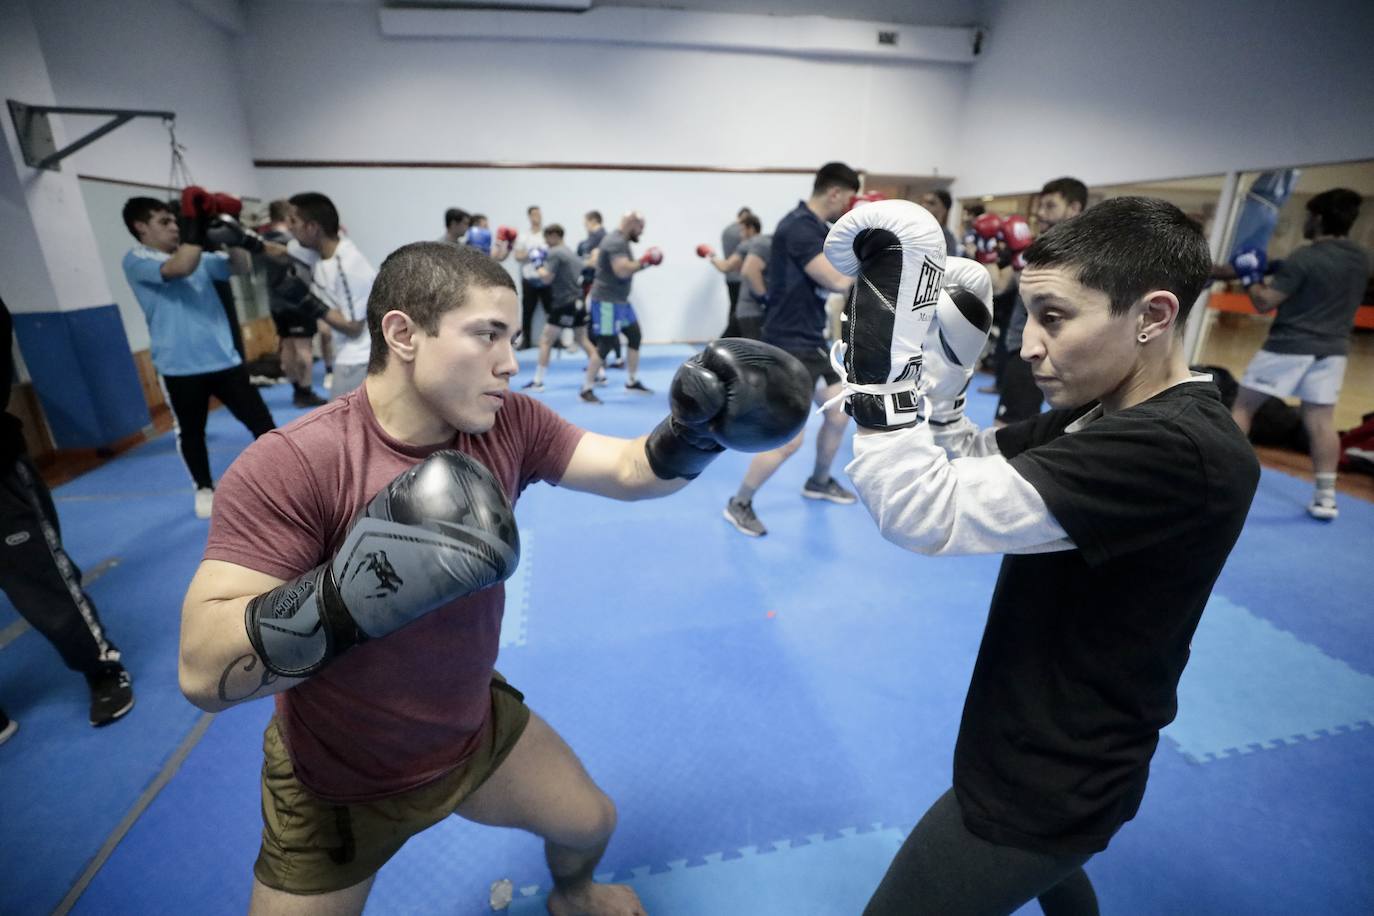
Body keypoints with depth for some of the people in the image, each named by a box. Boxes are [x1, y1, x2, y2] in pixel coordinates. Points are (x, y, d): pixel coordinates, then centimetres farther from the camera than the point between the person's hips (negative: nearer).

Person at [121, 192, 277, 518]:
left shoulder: (200, 257, 14)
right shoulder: (136, 260, -4)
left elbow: (242, 267, 8)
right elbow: (179, 268, -23)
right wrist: (197, 226, -20)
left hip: (224, 358, 4)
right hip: (180, 367, -4)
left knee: (261, 420, 3)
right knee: (190, 432, 12)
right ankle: (205, 490, 30)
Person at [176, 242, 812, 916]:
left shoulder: (506, 424, -15)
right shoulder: (289, 467, -29)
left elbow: (630, 472, -14)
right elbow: (204, 671, -32)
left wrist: (702, 427, -31)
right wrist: (350, 593, -48)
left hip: (478, 729, 5)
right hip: (337, 787, -3)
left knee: (591, 823, 20)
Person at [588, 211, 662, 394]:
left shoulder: (620, 241, 14)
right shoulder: (616, 242, -18)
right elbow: (622, 271, -31)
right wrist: (644, 261, -19)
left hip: (620, 300, 10)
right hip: (607, 301, -10)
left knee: (635, 336, 12)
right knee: (606, 344, -8)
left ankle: (632, 382, 22)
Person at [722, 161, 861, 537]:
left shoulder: (817, 227, 13)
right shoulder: (799, 227, -19)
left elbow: (833, 280, 13)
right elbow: (839, 281, -25)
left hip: (811, 338, 10)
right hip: (789, 343, -10)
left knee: (839, 413, 17)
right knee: (789, 438, -11)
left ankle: (819, 481, 39)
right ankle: (739, 504, 7)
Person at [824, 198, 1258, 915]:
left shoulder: (1178, 451, -31)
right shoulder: (1107, 411, -2)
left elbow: (929, 513, -37)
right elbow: (973, 466, 4)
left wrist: (883, 360, -36)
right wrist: (942, 359, -10)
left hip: (1049, 781, -9)